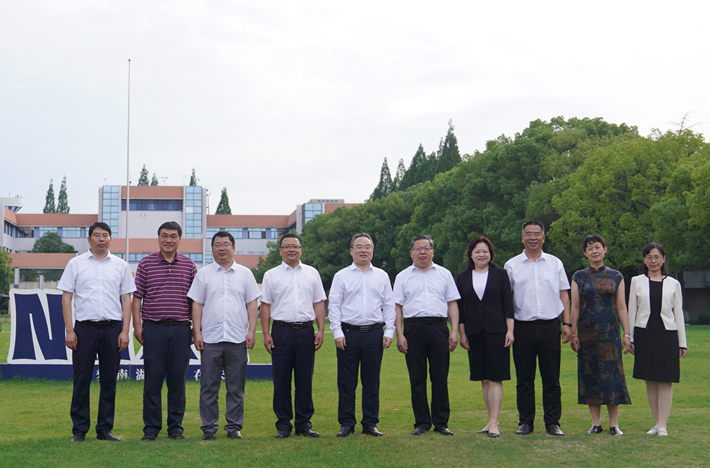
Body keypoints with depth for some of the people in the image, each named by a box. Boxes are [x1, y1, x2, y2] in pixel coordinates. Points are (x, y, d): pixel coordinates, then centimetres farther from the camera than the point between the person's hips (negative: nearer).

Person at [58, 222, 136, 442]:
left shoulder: (120, 266, 10)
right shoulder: (76, 264, 6)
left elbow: (126, 300, 9)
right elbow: (66, 298, 3)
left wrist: (125, 331, -1)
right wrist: (69, 331, -6)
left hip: (112, 328, 1)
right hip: (85, 327, -1)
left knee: (109, 381, 5)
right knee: (81, 380, 1)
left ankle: (105, 429, 13)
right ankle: (79, 430, 9)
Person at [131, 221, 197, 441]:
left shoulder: (189, 266, 9)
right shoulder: (146, 264, 5)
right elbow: (137, 297, 5)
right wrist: (137, 325, -2)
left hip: (181, 329, 1)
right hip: (153, 328, -1)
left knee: (178, 379, 4)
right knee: (152, 379, 1)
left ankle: (176, 427, 13)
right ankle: (151, 427, 9)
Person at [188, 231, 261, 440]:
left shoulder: (245, 273, 10)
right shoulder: (204, 274, 8)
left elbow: (252, 304, 8)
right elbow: (197, 304, 6)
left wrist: (252, 331, -1)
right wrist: (197, 333, -2)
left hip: (238, 339, 1)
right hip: (210, 338, 0)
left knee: (236, 387, 5)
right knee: (208, 386, 2)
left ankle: (234, 426, 14)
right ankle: (209, 427, 10)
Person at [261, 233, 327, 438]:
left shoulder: (312, 273, 11)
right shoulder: (271, 275, 7)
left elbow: (319, 304, 11)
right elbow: (265, 305, 5)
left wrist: (321, 331, 2)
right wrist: (266, 334, -3)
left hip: (306, 331, 1)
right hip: (281, 331, -1)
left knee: (305, 380, 4)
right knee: (281, 380, 1)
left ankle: (304, 423, 12)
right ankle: (283, 425, 9)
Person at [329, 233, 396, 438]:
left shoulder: (382, 276, 12)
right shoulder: (341, 276, 7)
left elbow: (389, 305, 12)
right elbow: (333, 305, 3)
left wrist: (389, 332, 3)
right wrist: (338, 333, -6)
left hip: (374, 333, 2)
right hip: (349, 333, -1)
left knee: (372, 381, 5)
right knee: (346, 381, 0)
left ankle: (370, 423, 13)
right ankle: (346, 423, 9)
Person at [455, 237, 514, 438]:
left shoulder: (500, 274, 4)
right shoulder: (462, 278, 9)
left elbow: (508, 304, 2)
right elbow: (460, 308, 8)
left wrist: (510, 331, -5)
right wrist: (462, 334, 4)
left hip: (496, 331, -2)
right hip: (474, 334, 3)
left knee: (495, 378, -6)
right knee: (484, 379, 6)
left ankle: (494, 422, -8)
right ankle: (491, 421, 12)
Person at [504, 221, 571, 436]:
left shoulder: (555, 263, 10)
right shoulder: (512, 265, 7)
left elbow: (563, 295, 11)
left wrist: (567, 323, 3)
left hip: (550, 326, 0)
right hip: (523, 327, 0)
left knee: (551, 378, 2)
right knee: (524, 379, 4)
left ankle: (553, 422, 9)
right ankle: (525, 422, 13)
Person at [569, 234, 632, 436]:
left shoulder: (616, 277, 7)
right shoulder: (578, 277, 6)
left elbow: (621, 307, 7)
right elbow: (575, 307, 5)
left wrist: (627, 334, 1)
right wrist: (573, 334, -1)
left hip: (610, 332, 0)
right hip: (587, 333, 1)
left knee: (612, 374, -5)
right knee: (589, 374, 2)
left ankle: (614, 424, 3)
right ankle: (596, 423, 11)